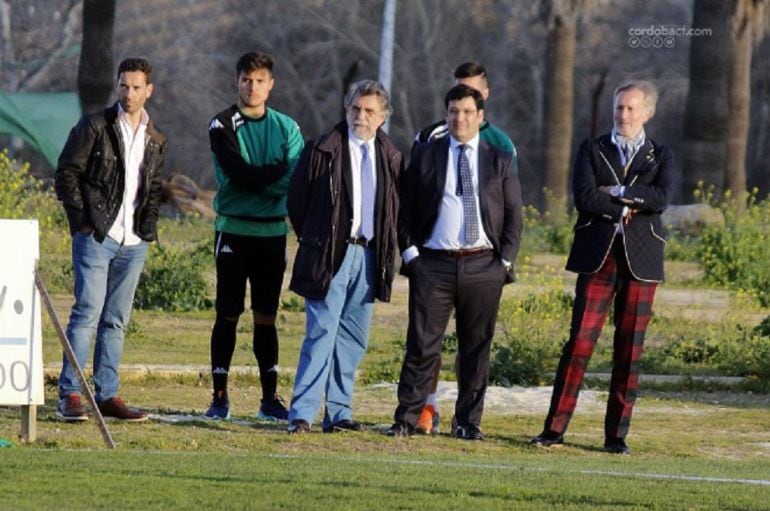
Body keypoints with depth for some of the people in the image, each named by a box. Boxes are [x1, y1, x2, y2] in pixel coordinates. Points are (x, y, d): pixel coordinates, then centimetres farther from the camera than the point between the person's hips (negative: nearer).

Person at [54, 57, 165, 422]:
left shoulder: (155, 140, 15)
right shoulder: (95, 126, 0)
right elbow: (67, 173, -2)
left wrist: (149, 224, 8)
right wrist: (82, 218, -9)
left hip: (134, 242, 5)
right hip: (96, 236, -5)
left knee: (116, 320, 8)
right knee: (87, 313, -12)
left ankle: (107, 395, 11)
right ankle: (69, 395, -12)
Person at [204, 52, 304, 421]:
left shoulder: (286, 128, 9)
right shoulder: (223, 126, -1)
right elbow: (239, 174, -15)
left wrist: (258, 178, -15)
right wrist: (279, 171, -9)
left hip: (272, 230, 3)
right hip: (234, 228, -3)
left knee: (266, 317, 7)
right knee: (228, 314, -2)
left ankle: (270, 397, 10)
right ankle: (220, 396, 1)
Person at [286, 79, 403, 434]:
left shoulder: (391, 158, 9)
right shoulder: (322, 150, -4)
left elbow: (397, 206, 19)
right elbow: (297, 200, 3)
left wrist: (386, 249, 13)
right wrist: (314, 241, 8)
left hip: (369, 255, 5)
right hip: (330, 254, -5)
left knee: (353, 337, 7)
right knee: (322, 331, -12)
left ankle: (338, 414, 12)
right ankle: (302, 414, -13)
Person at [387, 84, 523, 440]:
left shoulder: (500, 161, 9)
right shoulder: (426, 156, 8)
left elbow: (514, 215, 9)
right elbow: (405, 208, 8)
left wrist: (505, 261, 0)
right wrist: (410, 252, -2)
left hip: (483, 265, 1)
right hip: (433, 264, -1)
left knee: (476, 347, 5)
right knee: (423, 344, -3)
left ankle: (468, 421, 13)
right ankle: (406, 419, 0)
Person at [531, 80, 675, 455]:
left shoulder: (660, 157, 12)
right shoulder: (592, 150, 10)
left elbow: (661, 198, -7)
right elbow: (583, 197, -6)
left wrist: (617, 192, -9)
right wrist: (624, 210, -8)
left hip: (640, 259, 1)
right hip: (597, 255, -1)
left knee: (630, 348, 1)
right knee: (580, 340, -8)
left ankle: (616, 434, 7)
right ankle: (555, 429, -7)